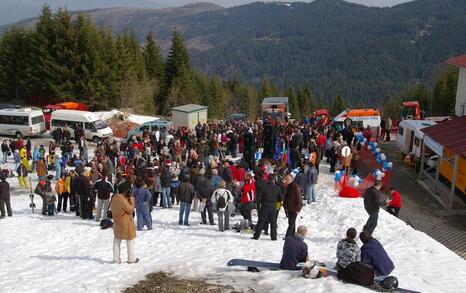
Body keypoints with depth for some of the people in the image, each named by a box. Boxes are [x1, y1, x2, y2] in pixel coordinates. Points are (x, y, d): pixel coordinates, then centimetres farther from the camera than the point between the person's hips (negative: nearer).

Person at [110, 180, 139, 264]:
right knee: (130, 240, 8)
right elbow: (131, 210, -20)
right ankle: (131, 258, 14)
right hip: (126, 223, -8)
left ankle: (116, 259, 21)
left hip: (117, 223, 8)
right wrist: (132, 200, -11)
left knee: (117, 241, 17)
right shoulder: (123, 200, -26)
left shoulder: (114, 198, -1)